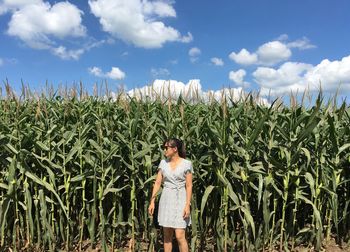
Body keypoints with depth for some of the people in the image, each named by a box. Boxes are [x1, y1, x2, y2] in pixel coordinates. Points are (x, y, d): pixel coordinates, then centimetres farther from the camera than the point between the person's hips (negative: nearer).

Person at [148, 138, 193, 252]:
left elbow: (189, 186, -9)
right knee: (167, 236, 10)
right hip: (166, 200, 4)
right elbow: (157, 183, 4)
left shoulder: (187, 164, -8)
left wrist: (187, 205, -16)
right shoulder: (163, 163, 3)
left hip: (180, 201, -4)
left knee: (179, 236, -7)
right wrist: (152, 201, 0)